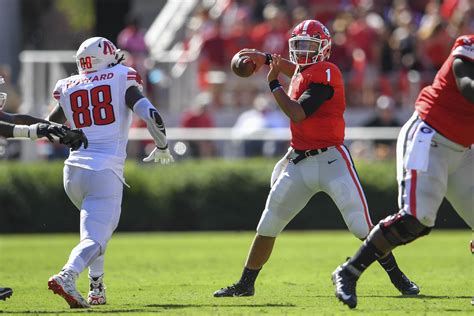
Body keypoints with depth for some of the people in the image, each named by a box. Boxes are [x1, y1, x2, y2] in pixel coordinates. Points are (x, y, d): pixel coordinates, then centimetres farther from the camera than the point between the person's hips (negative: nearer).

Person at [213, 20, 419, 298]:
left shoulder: (325, 73, -15)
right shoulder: (302, 73, 11)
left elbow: (298, 114, -22)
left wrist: (274, 84, -12)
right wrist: (267, 59, 31)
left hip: (330, 160, -8)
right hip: (299, 161, 8)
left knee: (362, 227, -12)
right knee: (267, 228, 9)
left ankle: (398, 278, -1)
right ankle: (245, 285, 19)